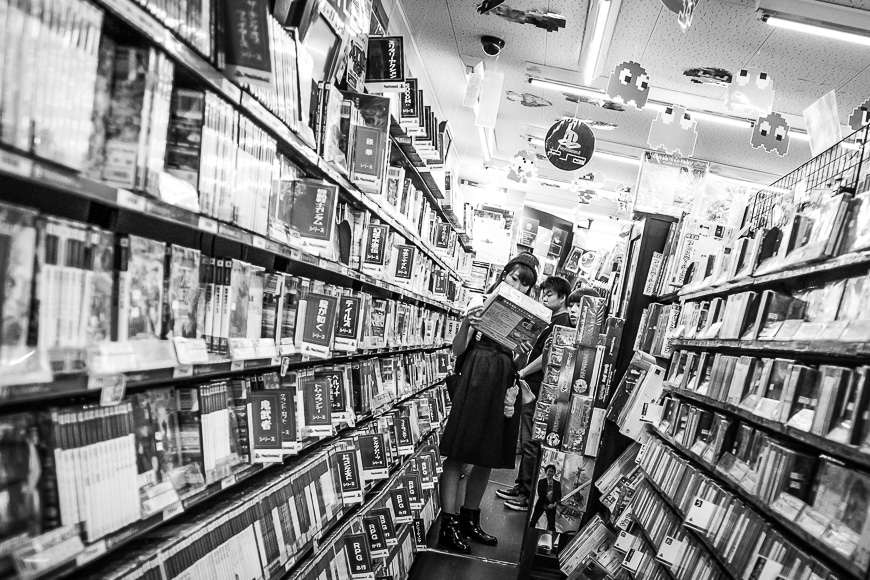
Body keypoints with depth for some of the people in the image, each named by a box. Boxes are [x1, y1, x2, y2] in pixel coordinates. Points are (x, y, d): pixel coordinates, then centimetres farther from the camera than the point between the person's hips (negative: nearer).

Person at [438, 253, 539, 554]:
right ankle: (448, 525, 7)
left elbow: (516, 363, 9)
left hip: (503, 387, 5)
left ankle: (469, 520, 26)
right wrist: (466, 324, -21)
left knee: (487, 460, 11)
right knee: (457, 454, -3)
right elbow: (458, 351, -5)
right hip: (475, 381, -4)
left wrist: (523, 353, -12)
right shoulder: (481, 303, -1)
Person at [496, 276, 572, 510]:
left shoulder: (562, 322, -14)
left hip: (539, 389, -10)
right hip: (534, 387, 10)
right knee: (527, 440, 16)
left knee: (531, 442, -2)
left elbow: (547, 356, -21)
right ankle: (521, 485, 27)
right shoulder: (555, 321, 17)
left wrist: (522, 373, -15)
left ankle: (530, 495, 8)